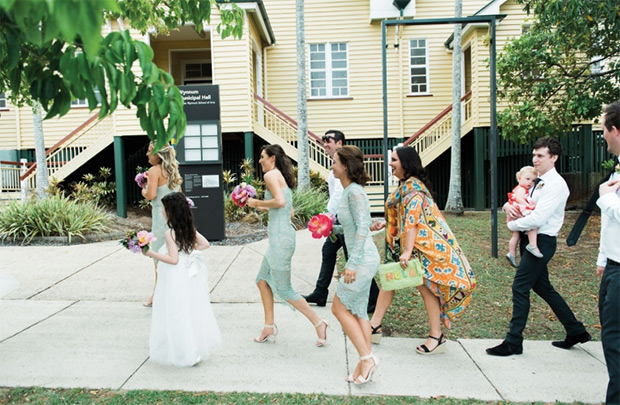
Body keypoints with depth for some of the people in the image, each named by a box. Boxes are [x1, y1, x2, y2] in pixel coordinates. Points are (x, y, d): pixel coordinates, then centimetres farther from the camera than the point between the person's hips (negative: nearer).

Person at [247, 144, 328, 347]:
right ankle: (269, 326, 24)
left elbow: (280, 201, -25)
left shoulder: (271, 174, -9)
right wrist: (262, 207, 23)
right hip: (282, 236, 10)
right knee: (262, 280, 17)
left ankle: (318, 322, 6)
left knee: (284, 290, -2)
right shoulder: (282, 177, 18)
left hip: (280, 238, -10)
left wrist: (257, 203, -9)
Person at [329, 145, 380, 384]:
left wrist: (352, 263, -24)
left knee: (340, 308, -1)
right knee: (358, 312, 13)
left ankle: (366, 358, 5)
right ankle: (364, 365, 21)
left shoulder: (354, 191, -16)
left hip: (362, 260, -10)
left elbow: (363, 228, -23)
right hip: (362, 259, 10)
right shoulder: (349, 191, 13)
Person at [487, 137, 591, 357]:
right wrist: (508, 206, -3)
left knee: (520, 287, -8)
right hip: (530, 239, 10)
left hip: (542, 241, -10)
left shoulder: (556, 185, -16)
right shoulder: (536, 181, 12)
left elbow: (538, 218, -25)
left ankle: (513, 342, 2)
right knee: (543, 288, 18)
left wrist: (512, 225, -11)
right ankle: (576, 331, 33)